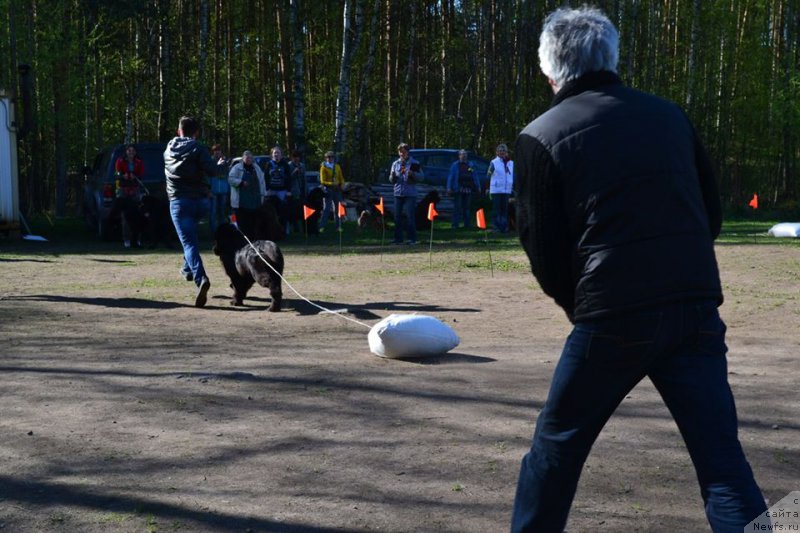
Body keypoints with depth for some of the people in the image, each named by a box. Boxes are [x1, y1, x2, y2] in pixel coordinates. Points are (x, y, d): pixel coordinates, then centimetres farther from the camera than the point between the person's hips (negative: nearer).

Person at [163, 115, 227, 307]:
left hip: (178, 201, 0)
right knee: (191, 236, 30)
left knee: (189, 243, -9)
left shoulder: (169, 150, 12)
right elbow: (212, 170, -15)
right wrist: (221, 164, 7)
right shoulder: (198, 148, -3)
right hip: (200, 200, 0)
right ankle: (188, 268, 29)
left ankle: (201, 278, -30)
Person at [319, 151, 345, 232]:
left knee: (337, 208, 8)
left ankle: (338, 226, 16)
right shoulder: (323, 167, -5)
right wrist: (331, 183, -23)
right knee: (326, 209, -9)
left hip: (337, 190, 5)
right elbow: (322, 181, -10)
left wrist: (341, 185, -3)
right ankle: (322, 226, -8)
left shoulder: (337, 167, 10)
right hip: (328, 190, -5)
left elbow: (341, 178, 15)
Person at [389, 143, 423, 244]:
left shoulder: (414, 163, 0)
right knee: (397, 216, 4)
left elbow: (421, 177, -2)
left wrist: (412, 173, -18)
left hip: (410, 194, -4)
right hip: (398, 193, 4)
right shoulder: (395, 164, 12)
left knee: (410, 216, -6)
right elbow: (392, 181, 14)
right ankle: (398, 238, 11)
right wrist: (392, 176, -8)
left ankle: (412, 238, 0)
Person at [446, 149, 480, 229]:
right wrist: (449, 187, -7)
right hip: (458, 189, -3)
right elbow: (450, 177, 2)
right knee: (457, 208, -4)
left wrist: (478, 187, 8)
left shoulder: (470, 165, 14)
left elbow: (475, 176, 14)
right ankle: (455, 225, -3)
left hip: (468, 189, 3)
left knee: (467, 207, 6)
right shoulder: (455, 165, 7)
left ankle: (467, 225, 11)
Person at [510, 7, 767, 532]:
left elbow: (544, 251, 1)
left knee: (557, 446, 15)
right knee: (723, 460, 7)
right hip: (698, 309, 3)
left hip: (612, 317, -3)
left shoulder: (541, 138, 1)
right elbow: (712, 213, 16)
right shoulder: (670, 114, 12)